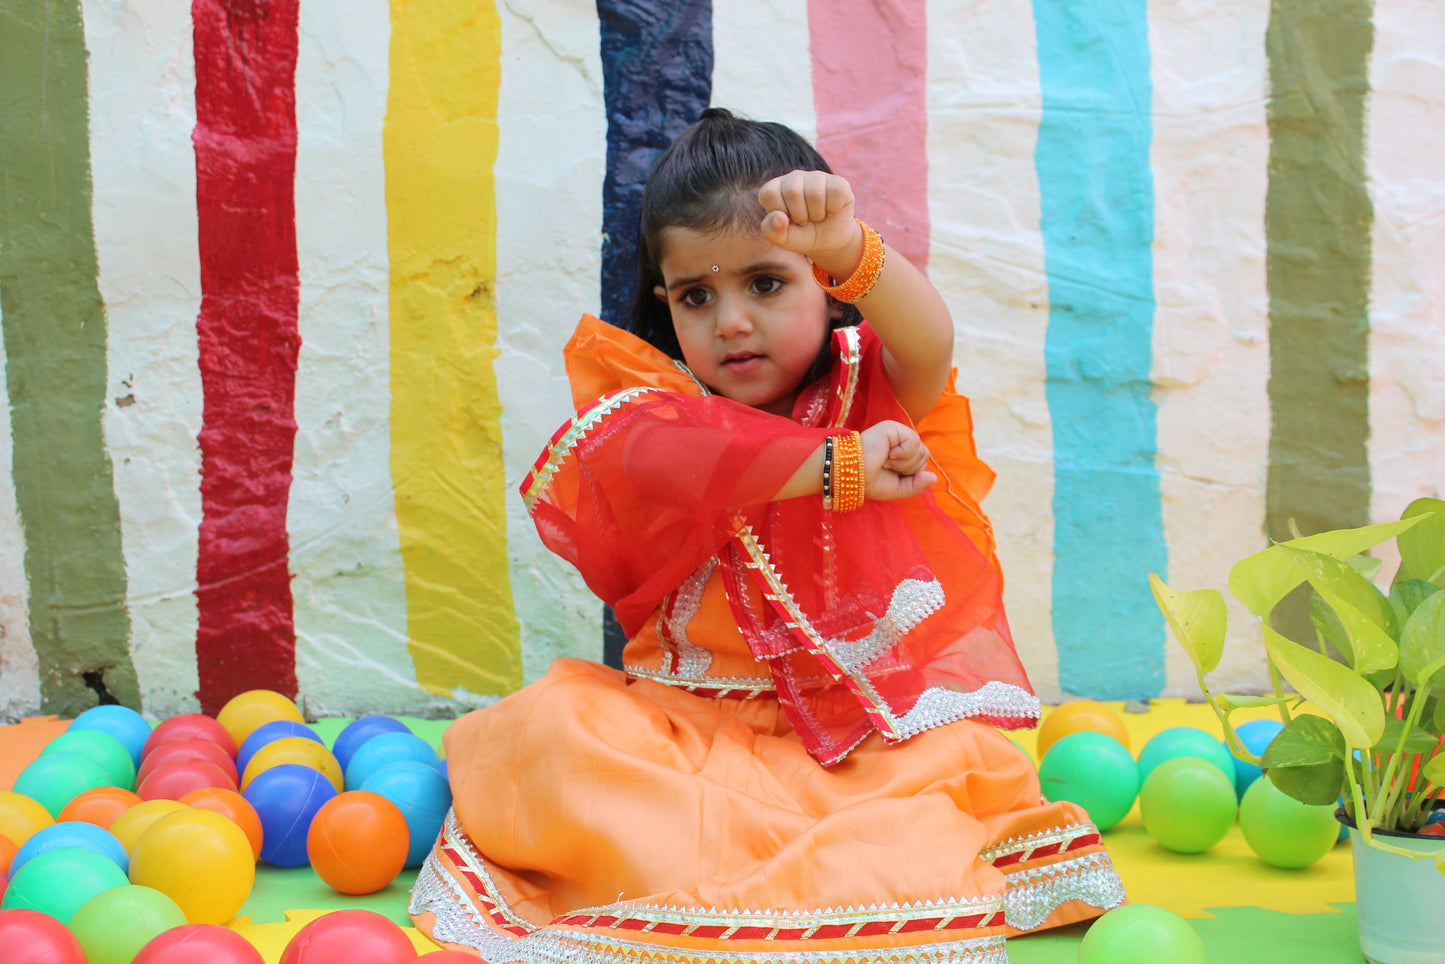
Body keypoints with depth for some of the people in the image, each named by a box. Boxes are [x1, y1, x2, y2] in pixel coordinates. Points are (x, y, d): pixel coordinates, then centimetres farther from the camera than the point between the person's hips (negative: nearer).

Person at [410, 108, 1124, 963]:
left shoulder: (876, 390, 4)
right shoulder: (657, 407, 4)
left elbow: (928, 342, -21)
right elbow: (652, 455, -22)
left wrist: (846, 245, -42)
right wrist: (835, 466, -25)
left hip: (875, 723, 0)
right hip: (690, 725, 1)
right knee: (550, 725, -22)